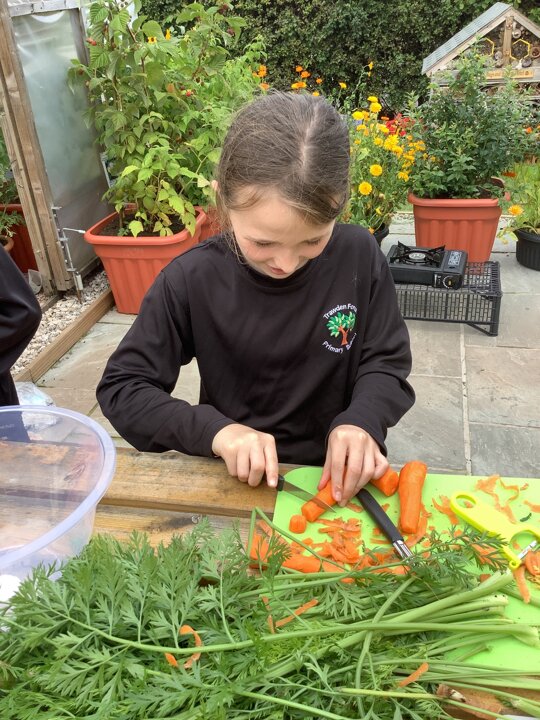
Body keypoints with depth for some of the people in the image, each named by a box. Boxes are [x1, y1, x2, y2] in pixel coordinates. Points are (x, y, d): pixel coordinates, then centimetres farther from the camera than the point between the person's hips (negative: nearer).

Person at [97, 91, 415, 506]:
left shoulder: (359, 257, -10)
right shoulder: (192, 280, -12)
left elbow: (386, 362, 1)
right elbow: (121, 388, -7)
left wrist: (361, 421, -19)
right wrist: (215, 430, -20)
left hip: (342, 474, 1)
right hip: (238, 479, 0)